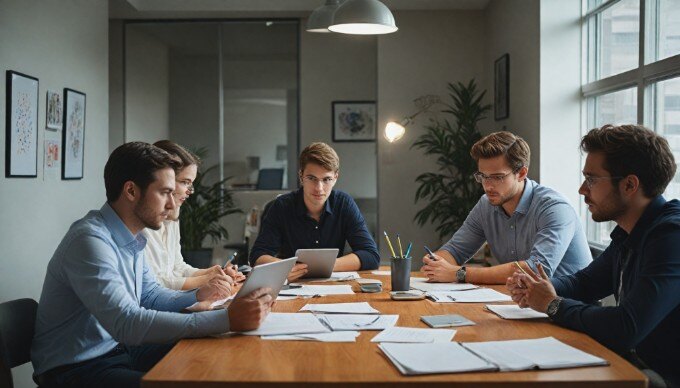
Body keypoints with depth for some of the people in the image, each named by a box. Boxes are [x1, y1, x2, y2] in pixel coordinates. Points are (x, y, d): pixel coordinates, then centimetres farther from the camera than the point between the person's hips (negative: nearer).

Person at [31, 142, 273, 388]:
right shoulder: (90, 240, -24)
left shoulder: (131, 238, 5)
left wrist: (197, 296, 0)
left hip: (120, 348, 9)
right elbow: (127, 324, -33)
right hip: (76, 368, -9)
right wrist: (227, 319, -35)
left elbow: (150, 295, 19)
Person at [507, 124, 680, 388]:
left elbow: (626, 328, -32)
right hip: (635, 361, 8)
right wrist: (538, 289, -3)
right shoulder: (628, 234, 6)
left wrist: (553, 305, -14)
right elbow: (585, 282, 20)